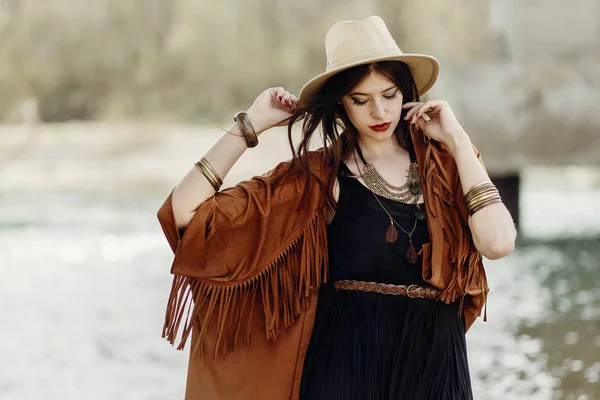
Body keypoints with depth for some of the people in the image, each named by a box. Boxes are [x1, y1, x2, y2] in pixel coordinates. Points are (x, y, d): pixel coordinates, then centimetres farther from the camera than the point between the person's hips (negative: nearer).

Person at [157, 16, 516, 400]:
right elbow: (187, 212, -10)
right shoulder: (317, 177, -2)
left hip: (434, 361, 1)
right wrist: (252, 124, -9)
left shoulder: (446, 163, 2)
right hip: (346, 357, -1)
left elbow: (498, 242, -17)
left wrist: (456, 138, -10)